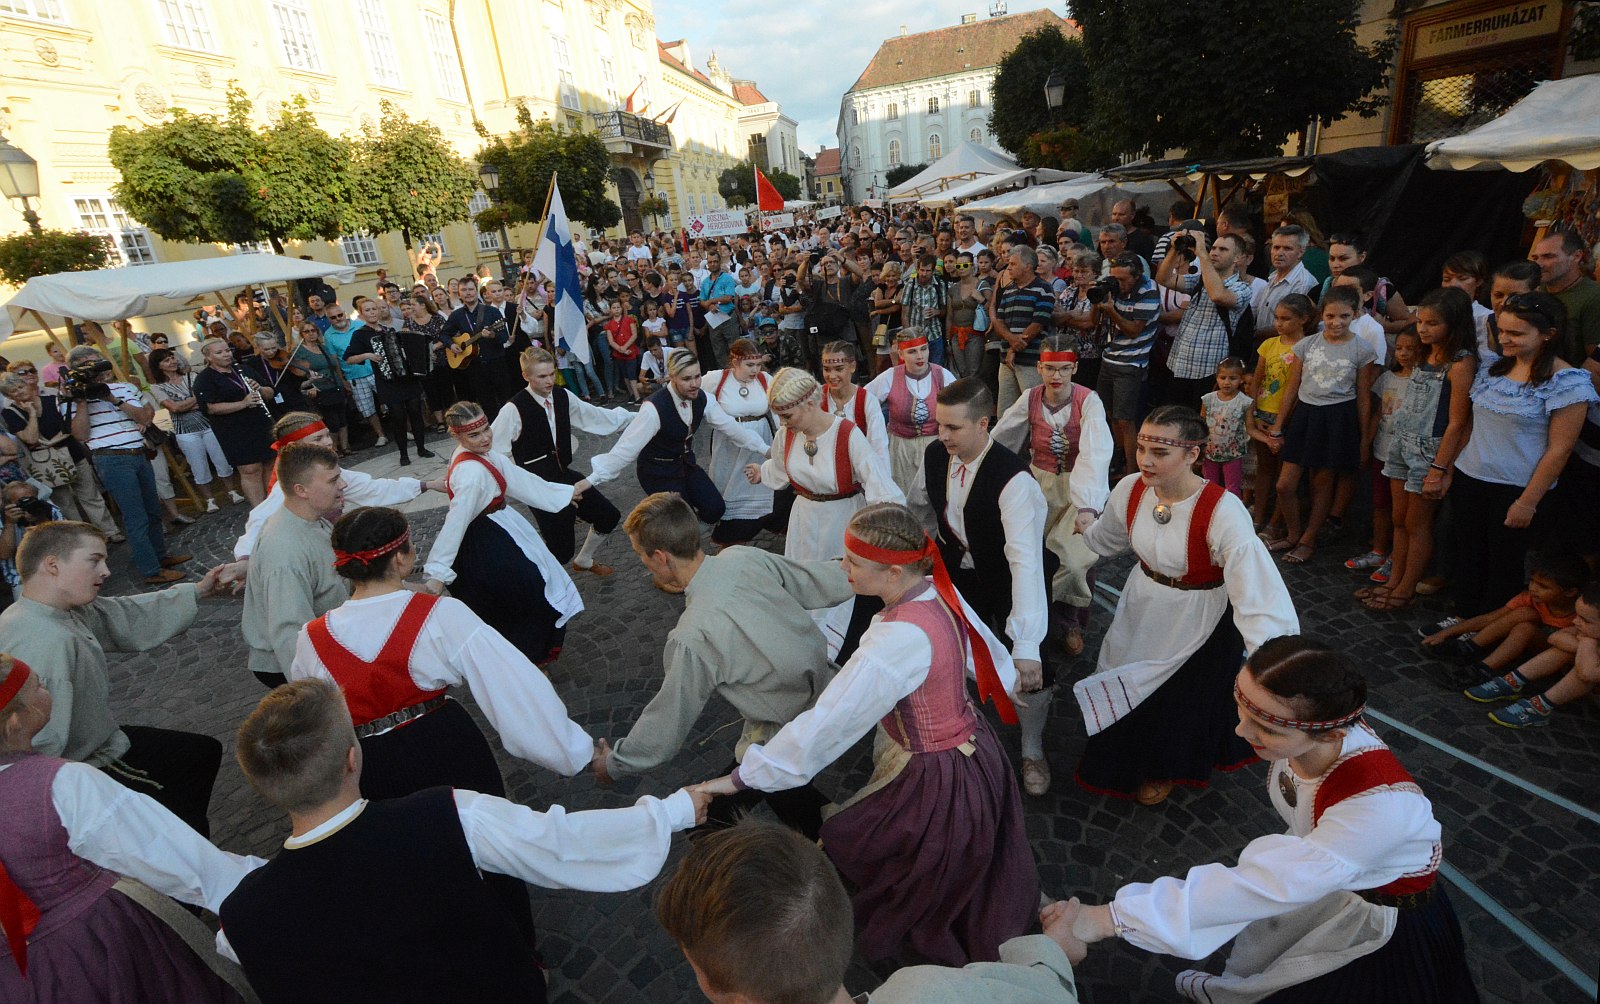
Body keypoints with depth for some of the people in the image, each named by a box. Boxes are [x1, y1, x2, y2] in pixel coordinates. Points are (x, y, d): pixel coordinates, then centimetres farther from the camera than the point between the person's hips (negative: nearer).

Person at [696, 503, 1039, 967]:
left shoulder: (899, 640, -36)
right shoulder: (944, 593, -13)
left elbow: (825, 725, -33)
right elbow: (995, 663, 3)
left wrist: (742, 777, -23)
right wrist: (1000, 686, 27)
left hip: (936, 783, -8)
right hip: (979, 752, 8)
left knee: (837, 843, 15)